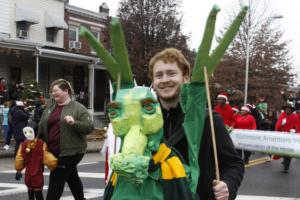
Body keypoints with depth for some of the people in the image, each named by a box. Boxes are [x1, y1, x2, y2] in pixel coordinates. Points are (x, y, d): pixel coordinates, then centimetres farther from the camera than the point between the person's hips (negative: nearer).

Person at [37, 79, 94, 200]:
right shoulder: (49, 108, 10)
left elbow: (89, 127, -13)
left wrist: (74, 123, -28)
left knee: (56, 181, -6)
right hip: (54, 152, 7)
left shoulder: (78, 108, -7)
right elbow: (42, 127, 14)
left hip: (71, 151, -6)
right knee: (71, 177, 21)